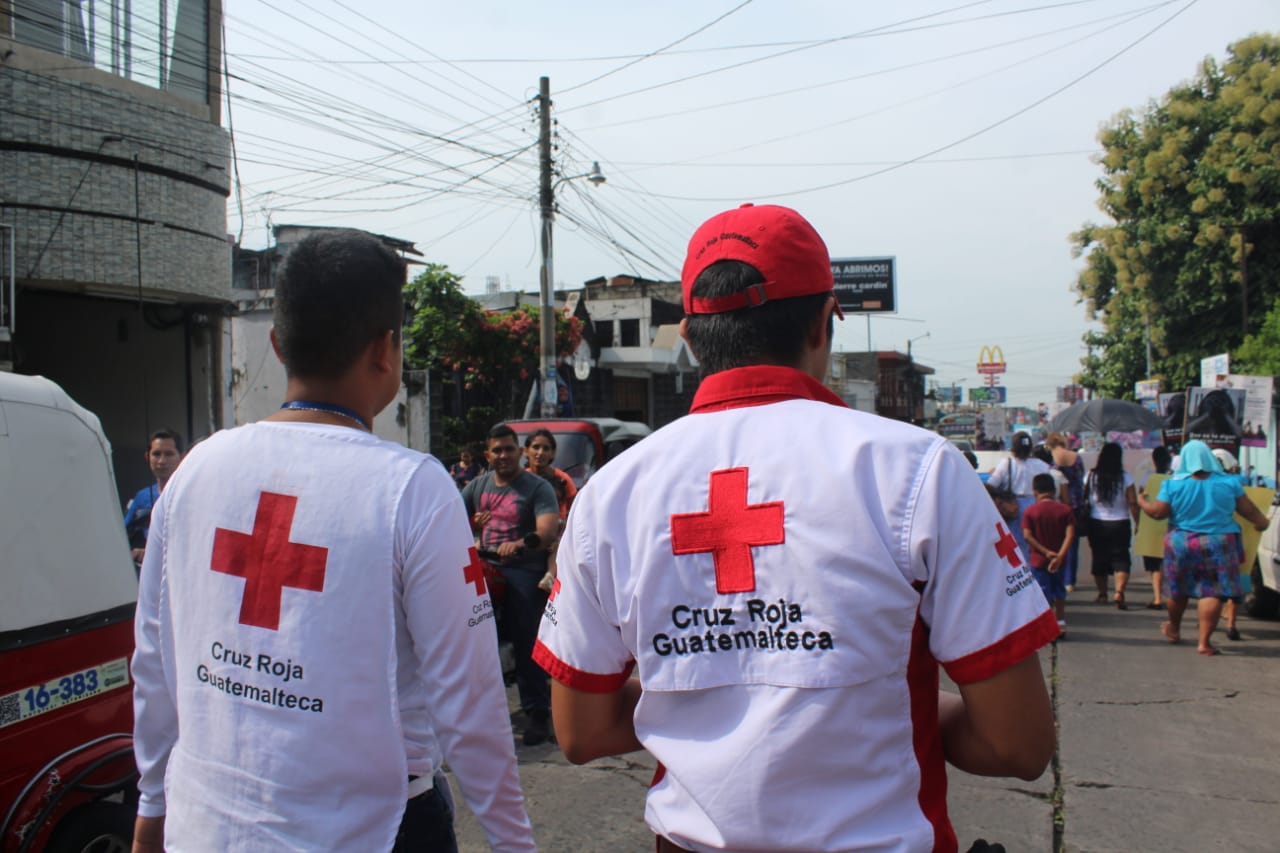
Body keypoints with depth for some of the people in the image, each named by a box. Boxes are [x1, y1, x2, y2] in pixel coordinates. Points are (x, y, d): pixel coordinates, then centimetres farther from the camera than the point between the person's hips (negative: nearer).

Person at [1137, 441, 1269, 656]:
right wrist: (1261, 522, 23)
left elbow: (1158, 511, -7)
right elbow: (1248, 510, 3)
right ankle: (1204, 642, -4)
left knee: (1178, 590, 18)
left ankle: (1173, 629, 38)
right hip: (1218, 545, -1)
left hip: (1181, 544, 1)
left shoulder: (1174, 484, -8)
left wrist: (1143, 502, 13)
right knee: (1213, 592, 1)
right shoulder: (1229, 483, -4)